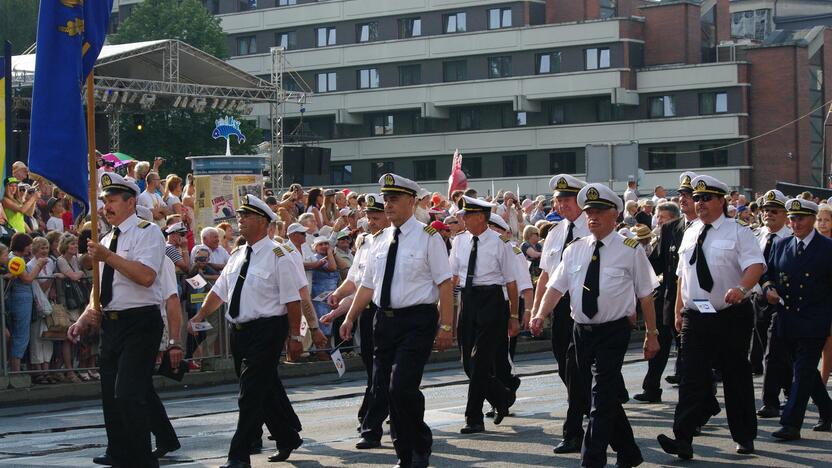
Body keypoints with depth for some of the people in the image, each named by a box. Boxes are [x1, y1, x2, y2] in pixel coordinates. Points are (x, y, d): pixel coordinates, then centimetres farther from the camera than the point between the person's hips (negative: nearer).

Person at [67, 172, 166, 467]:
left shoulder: (147, 232, -6)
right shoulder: (107, 240, 18)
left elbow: (145, 276, -21)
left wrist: (108, 257, -22)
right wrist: (86, 317, 6)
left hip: (140, 324, -8)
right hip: (111, 323, 8)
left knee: (129, 396, -16)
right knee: (110, 395, 13)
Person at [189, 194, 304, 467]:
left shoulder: (276, 256, -9)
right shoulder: (237, 256, 13)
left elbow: (292, 299, -10)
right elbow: (219, 291, 17)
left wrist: (295, 336, -12)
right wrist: (199, 317, 6)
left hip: (266, 331, -7)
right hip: (240, 332, 7)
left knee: (251, 395, -9)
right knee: (267, 391, 17)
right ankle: (288, 439, 34)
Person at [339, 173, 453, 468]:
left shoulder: (428, 237, -4)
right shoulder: (380, 240, 13)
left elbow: (445, 283, -8)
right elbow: (367, 285, 18)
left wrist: (446, 326, -13)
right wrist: (350, 318, 9)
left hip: (417, 321, -6)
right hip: (385, 320, 6)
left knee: (402, 388, -16)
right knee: (384, 390, 7)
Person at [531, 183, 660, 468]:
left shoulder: (630, 250, -3)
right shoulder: (575, 250, 8)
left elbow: (645, 295, 0)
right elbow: (556, 286, 2)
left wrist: (651, 334, 0)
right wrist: (541, 315, -14)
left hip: (613, 332, -5)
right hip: (582, 331, 5)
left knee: (603, 399, -11)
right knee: (607, 397, 14)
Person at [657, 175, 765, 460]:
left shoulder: (737, 233, -4)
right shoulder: (690, 235, 13)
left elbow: (756, 265, -17)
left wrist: (741, 288, -36)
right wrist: (679, 311, 15)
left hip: (731, 316, -3)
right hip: (695, 318, 4)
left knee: (736, 378, 8)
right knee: (692, 379, -6)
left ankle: (744, 437, 21)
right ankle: (683, 439, -13)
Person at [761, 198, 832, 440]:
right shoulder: (780, 245, 10)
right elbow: (767, 273, 16)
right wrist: (768, 288, -6)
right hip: (786, 319, 5)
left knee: (803, 372, -8)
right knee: (805, 370, 14)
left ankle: (791, 423, -8)